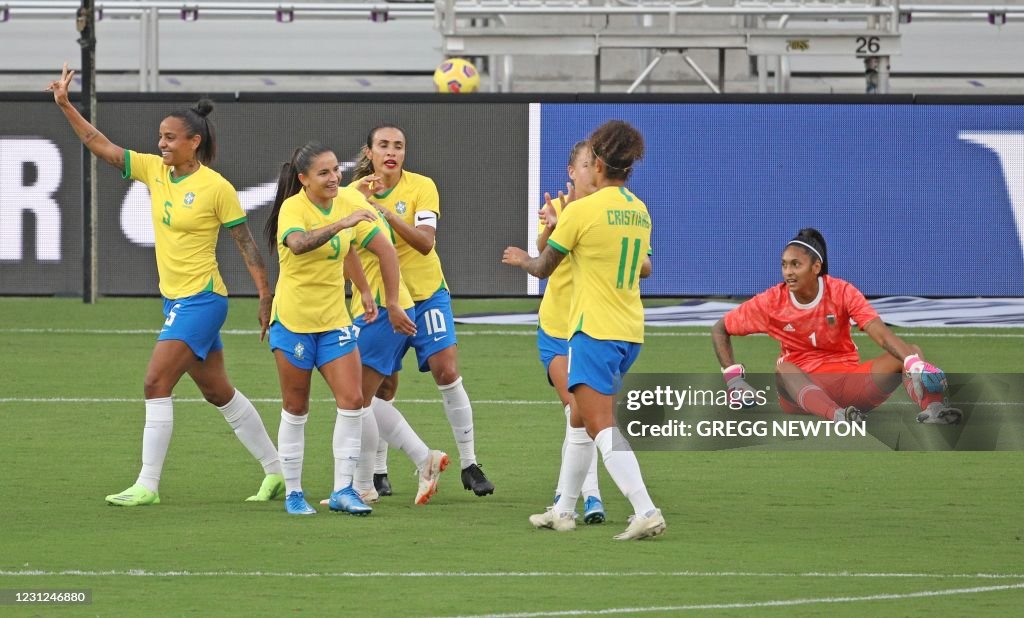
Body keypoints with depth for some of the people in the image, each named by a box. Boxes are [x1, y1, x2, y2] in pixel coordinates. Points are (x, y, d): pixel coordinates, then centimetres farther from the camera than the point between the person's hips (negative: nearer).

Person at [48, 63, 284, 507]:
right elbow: (101, 146, 5)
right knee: (218, 392, 14)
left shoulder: (216, 187, -13)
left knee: (156, 383, -14)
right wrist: (65, 105, -3)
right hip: (176, 299, 8)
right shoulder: (154, 170, 5)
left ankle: (147, 484, -10)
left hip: (201, 300, -8)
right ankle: (276, 470, 24)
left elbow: (246, 243, -8)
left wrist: (266, 298, -9)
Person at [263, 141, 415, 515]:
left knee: (352, 400, -6)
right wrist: (341, 224, -52)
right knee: (296, 409, 4)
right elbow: (298, 244, -41)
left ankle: (343, 490, 2)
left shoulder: (349, 203, -3)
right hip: (293, 320, -4)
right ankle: (293, 493, 15)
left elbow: (385, 251, 5)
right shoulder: (293, 208, -18)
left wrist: (392, 304, 3)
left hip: (334, 320, 4)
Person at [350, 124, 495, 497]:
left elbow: (425, 242, -21)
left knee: (447, 373, -12)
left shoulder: (421, 187, -9)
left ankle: (469, 464, -4)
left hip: (426, 294, -1)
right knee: (383, 387, -1)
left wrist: (386, 213, -32)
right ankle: (377, 470, 14)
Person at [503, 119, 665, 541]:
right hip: (630, 332, 8)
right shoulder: (640, 213, 9)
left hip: (594, 331, -8)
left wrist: (521, 259, 22)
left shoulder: (582, 210, -12)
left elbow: (544, 268, 0)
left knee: (602, 426, -12)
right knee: (579, 419, 21)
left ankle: (645, 511, -26)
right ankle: (563, 510, 28)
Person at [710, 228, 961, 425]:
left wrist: (915, 364, -37)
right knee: (783, 368, -38)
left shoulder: (842, 292, -7)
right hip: (800, 387, -1)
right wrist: (733, 377, -5)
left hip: (850, 383, 1)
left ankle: (932, 406, -53)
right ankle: (838, 416, -67)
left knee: (911, 353, -20)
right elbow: (720, 330, 7)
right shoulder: (771, 302, -4)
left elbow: (882, 335, -20)